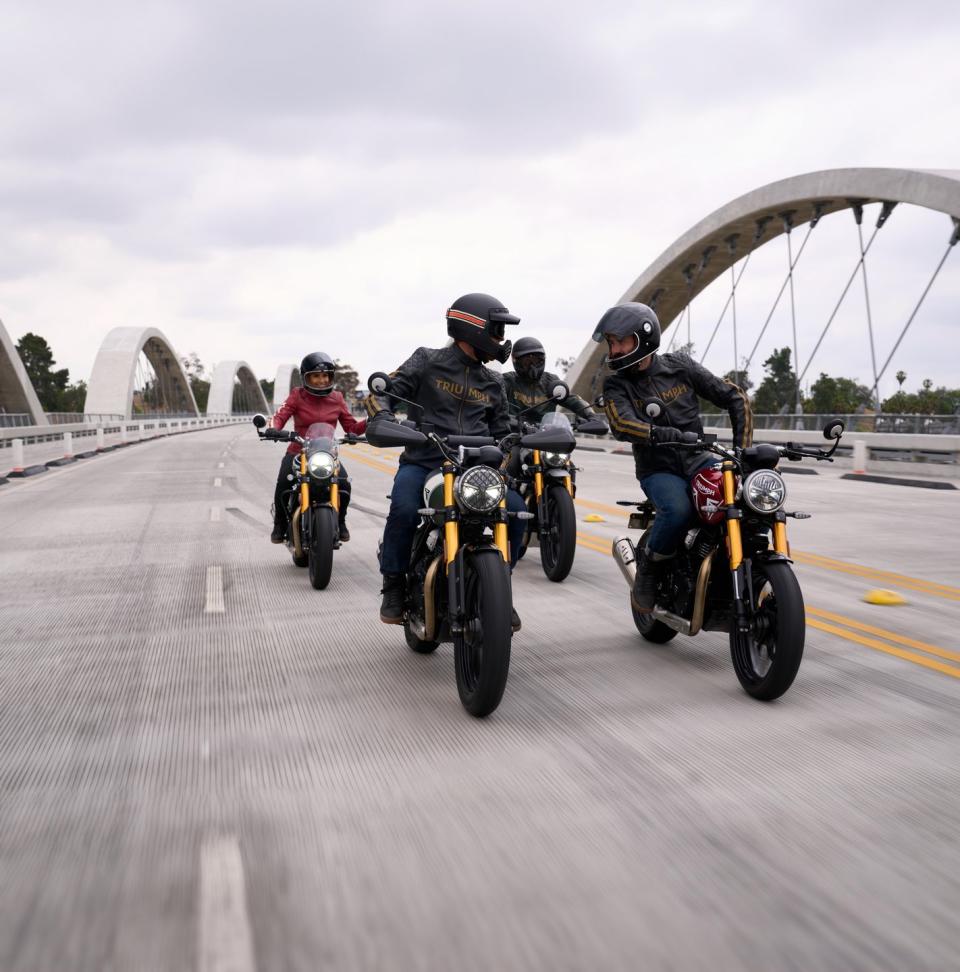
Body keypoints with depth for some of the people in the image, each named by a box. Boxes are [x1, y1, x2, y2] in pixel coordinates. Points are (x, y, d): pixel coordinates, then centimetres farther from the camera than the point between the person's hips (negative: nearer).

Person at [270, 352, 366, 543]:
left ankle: (339, 522, 4)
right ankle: (280, 524, -5)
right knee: (283, 482, -28)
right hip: (298, 452, -2)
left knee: (344, 483, -24)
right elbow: (280, 416, -13)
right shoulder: (297, 396, 0)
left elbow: (351, 427, 6)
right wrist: (272, 429, -35)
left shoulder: (337, 398, 8)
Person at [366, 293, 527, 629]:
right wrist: (383, 420, -22)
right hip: (422, 462, -4)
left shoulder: (492, 383, 18)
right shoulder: (427, 361, 5)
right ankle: (394, 584, -10)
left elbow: (501, 431, 22)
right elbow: (382, 392, 0)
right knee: (404, 509, -34)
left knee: (515, 508, -19)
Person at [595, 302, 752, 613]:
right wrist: (665, 434, -40)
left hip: (698, 461, 3)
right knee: (678, 510, -35)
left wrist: (742, 449, -7)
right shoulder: (616, 385, -4)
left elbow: (734, 398, 4)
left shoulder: (680, 366, 1)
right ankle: (648, 568, -7)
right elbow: (621, 424, -26)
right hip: (658, 471, -3)